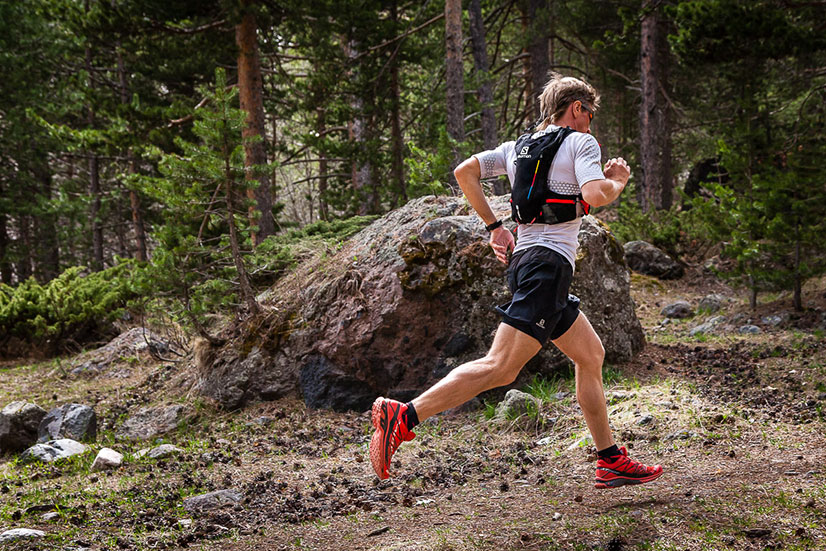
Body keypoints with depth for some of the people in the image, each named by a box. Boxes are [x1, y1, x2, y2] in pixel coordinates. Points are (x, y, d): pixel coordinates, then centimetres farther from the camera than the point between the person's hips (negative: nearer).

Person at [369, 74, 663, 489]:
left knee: (591, 354, 18)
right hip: (548, 262, -10)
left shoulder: (517, 147, 19)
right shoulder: (581, 142, 0)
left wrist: (494, 227, 19)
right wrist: (617, 182, 5)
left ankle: (610, 461, 22)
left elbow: (464, 171, 14)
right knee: (500, 367, -17)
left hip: (524, 256, 10)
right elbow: (594, 195, -16)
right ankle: (403, 416, -25)